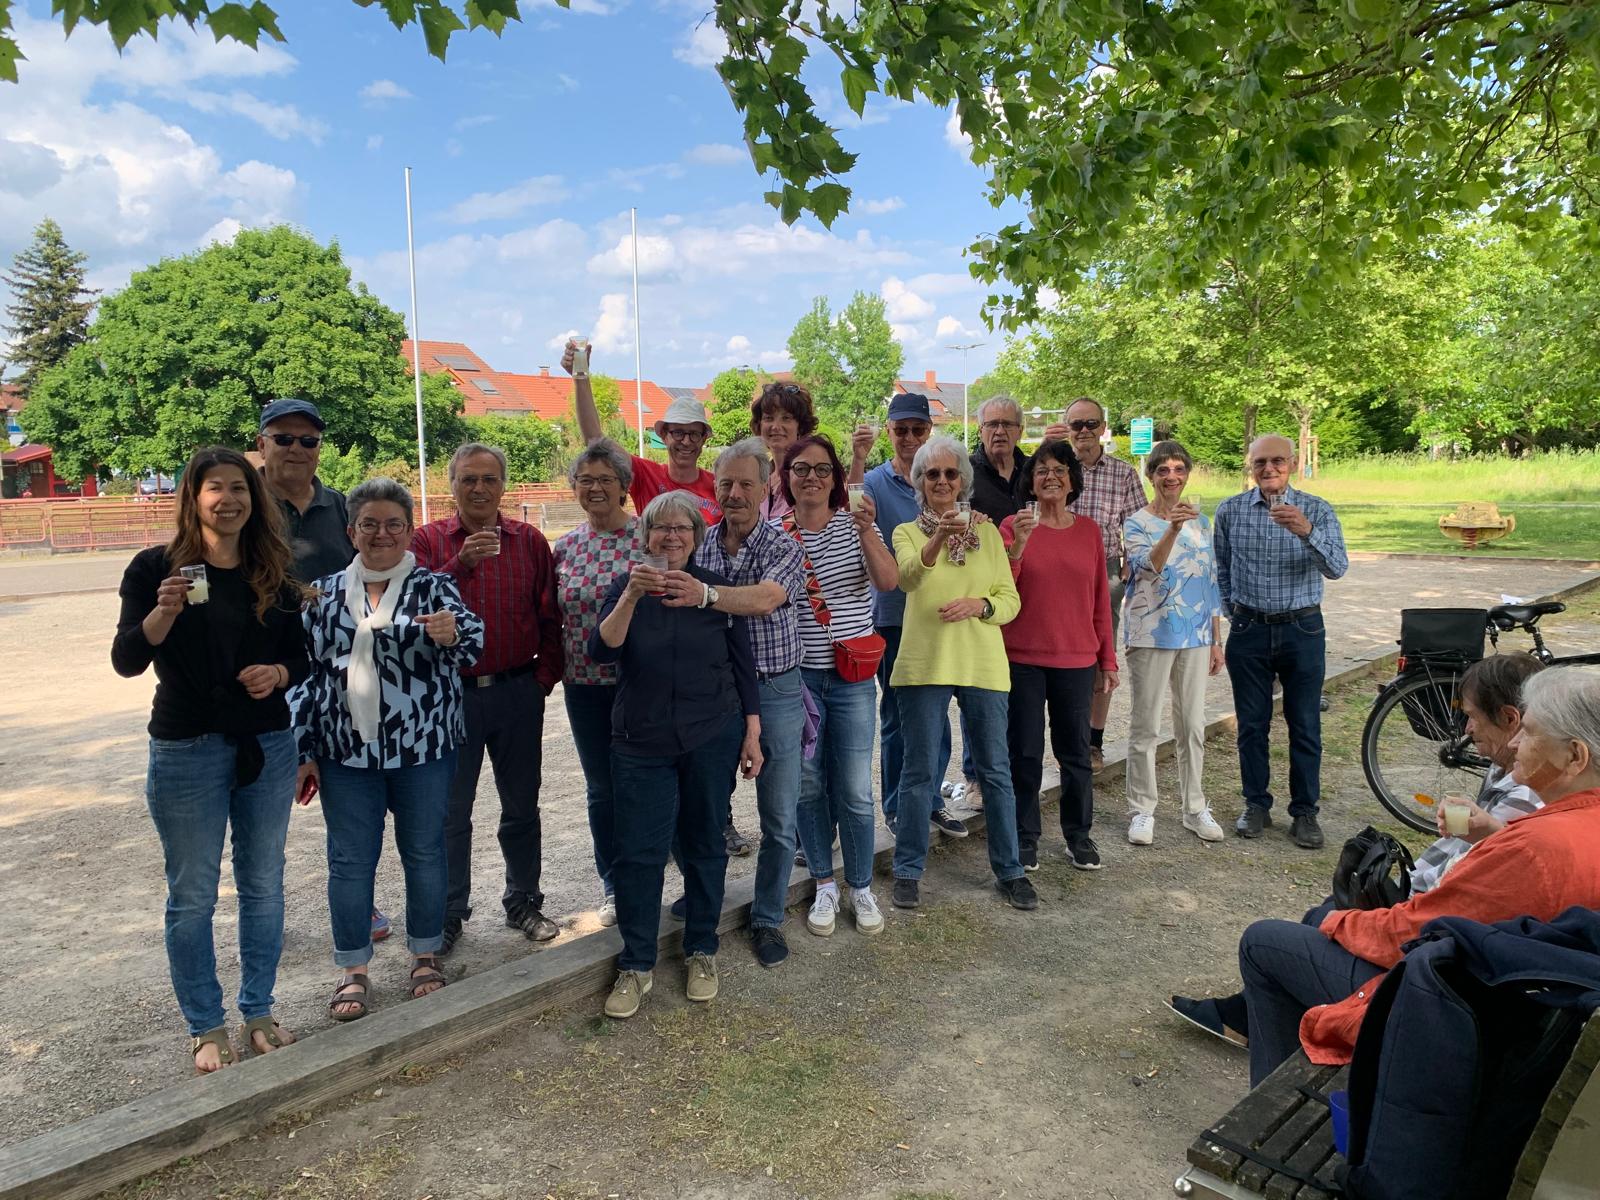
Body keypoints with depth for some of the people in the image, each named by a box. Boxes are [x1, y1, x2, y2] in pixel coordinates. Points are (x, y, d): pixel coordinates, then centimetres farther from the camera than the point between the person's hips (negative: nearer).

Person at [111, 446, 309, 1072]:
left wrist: (279, 672, -12)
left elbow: (302, 655, 10)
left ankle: (259, 1012, 29)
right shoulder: (157, 567, -5)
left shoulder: (272, 574, 4)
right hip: (186, 751, -3)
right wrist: (164, 612, -26)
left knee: (264, 886, 12)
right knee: (192, 895, 7)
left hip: (268, 748, 3)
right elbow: (126, 660, -9)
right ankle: (206, 1027, 23)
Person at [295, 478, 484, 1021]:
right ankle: (352, 970, 24)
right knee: (350, 860, 8)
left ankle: (426, 954, 28)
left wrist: (451, 633, -39)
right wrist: (304, 752, 6)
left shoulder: (433, 586, -1)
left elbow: (471, 644, -15)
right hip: (346, 753, 2)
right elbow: (308, 673, 8)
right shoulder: (325, 593, 5)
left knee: (424, 852, 10)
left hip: (423, 748, -1)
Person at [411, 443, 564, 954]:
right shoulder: (428, 540, 0)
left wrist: (546, 675, -2)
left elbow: (550, 615, 5)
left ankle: (524, 902, 28)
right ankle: (448, 913, 24)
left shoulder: (529, 540, 4)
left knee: (521, 806, 12)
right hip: (452, 694, -1)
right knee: (450, 811, 10)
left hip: (518, 692, 1)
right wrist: (461, 563, -28)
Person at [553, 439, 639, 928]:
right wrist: (552, 668, 8)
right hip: (586, 686, 4)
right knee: (602, 788, 13)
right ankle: (613, 886, 29)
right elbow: (555, 615, 12)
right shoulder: (565, 546, 6)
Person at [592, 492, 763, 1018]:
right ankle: (636, 965, 15)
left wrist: (752, 733, 1)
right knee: (638, 850, 0)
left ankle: (702, 952, 26)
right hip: (641, 742, 0)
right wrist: (631, 596, -28)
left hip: (712, 738, 0)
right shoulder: (626, 588, 2)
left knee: (704, 844, 9)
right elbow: (602, 650, -15)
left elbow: (743, 664, 5)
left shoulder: (717, 589, 2)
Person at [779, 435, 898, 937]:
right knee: (808, 786, 9)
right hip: (797, 675, 1)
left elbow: (888, 581, -17)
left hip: (852, 676, -1)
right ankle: (824, 885, 27)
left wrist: (866, 531, -30)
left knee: (855, 791, 3)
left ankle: (861, 888, 23)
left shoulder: (855, 524, -2)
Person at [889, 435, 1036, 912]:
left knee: (995, 770, 9)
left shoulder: (986, 532, 8)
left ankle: (1009, 870, 23)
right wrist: (939, 537, -39)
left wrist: (979, 605, -15)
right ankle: (907, 871, 19)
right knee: (919, 771, 5)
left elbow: (1011, 599, 6)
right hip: (924, 663, -2)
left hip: (982, 663, 2)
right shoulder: (907, 532, 3)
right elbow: (909, 576, -20)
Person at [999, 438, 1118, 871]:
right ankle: (1025, 836, 20)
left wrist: (1107, 659, 10)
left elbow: (1100, 598, 10)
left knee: (1076, 750, 10)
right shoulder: (1013, 526, -3)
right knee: (1024, 751, 5)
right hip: (1023, 658, -2)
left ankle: (1078, 834, 27)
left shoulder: (1088, 531, 6)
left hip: (1076, 660, 2)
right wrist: (1018, 545, -23)